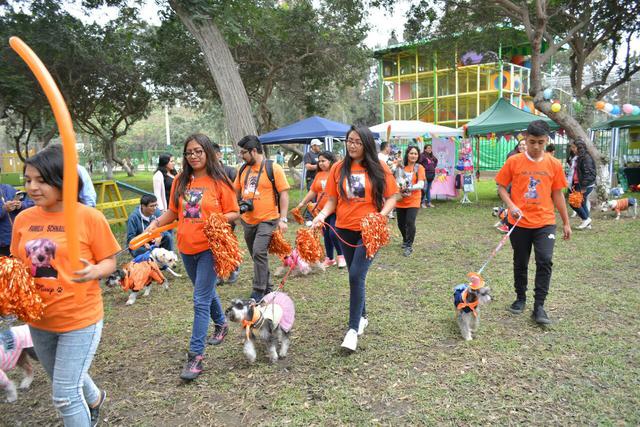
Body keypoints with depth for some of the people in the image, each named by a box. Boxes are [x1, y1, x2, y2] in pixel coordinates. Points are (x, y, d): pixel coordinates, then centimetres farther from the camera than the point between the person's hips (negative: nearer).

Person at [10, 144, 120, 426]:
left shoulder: (89, 217, -17)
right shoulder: (23, 219, -2)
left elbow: (110, 261, -10)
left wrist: (93, 272, -30)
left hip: (80, 319, -6)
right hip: (39, 319, 6)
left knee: (64, 395, 0)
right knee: (65, 381, 28)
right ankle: (94, 399, 59)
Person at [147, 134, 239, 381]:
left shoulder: (218, 181, -8)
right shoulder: (180, 181, 5)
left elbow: (234, 213, -5)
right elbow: (173, 211, 12)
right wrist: (156, 223, -3)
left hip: (210, 247, -5)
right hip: (186, 247, 6)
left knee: (201, 300, -7)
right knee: (205, 292, 23)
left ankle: (196, 355, 0)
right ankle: (221, 325, 47)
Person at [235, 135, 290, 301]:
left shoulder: (273, 168, -8)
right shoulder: (243, 169, 9)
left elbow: (283, 194, -9)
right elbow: (237, 191, 21)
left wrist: (283, 219, -13)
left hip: (268, 220, -6)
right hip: (248, 220, 7)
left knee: (259, 252, -19)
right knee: (257, 255, 14)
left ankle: (259, 292, -9)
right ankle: (267, 287, 30)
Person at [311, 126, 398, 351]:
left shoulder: (379, 168, -4)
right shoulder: (338, 168, 3)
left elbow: (392, 197, -1)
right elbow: (332, 200, 6)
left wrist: (381, 215, -19)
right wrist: (322, 214, -13)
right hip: (345, 230, 3)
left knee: (356, 276, -12)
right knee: (355, 276, 14)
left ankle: (353, 329, -1)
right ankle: (362, 316, 35)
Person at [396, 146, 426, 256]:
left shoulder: (419, 167, -4)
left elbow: (421, 185, -13)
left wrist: (408, 188, -26)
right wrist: (401, 191, -14)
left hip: (413, 201, -3)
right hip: (400, 201, 3)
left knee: (410, 223, -15)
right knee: (401, 223, 12)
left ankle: (409, 246, 1)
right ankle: (405, 240, 40)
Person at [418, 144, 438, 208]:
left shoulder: (432, 156, 12)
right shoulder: (422, 155, -11)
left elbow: (436, 161, 30)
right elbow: (419, 162, -23)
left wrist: (434, 166, 17)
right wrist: (423, 168, -15)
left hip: (432, 174, 7)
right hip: (425, 174, -7)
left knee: (428, 189, 13)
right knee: (424, 189, -9)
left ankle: (428, 202, 18)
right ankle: (423, 202, 1)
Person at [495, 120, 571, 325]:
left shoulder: (554, 164, 0)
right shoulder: (514, 161, -4)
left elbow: (557, 195, 7)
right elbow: (501, 187, 2)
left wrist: (566, 222, 10)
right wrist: (511, 206, -15)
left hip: (545, 223, 0)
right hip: (519, 223, 0)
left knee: (545, 261, -11)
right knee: (520, 263, 12)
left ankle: (539, 306, 0)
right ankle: (520, 298, 31)